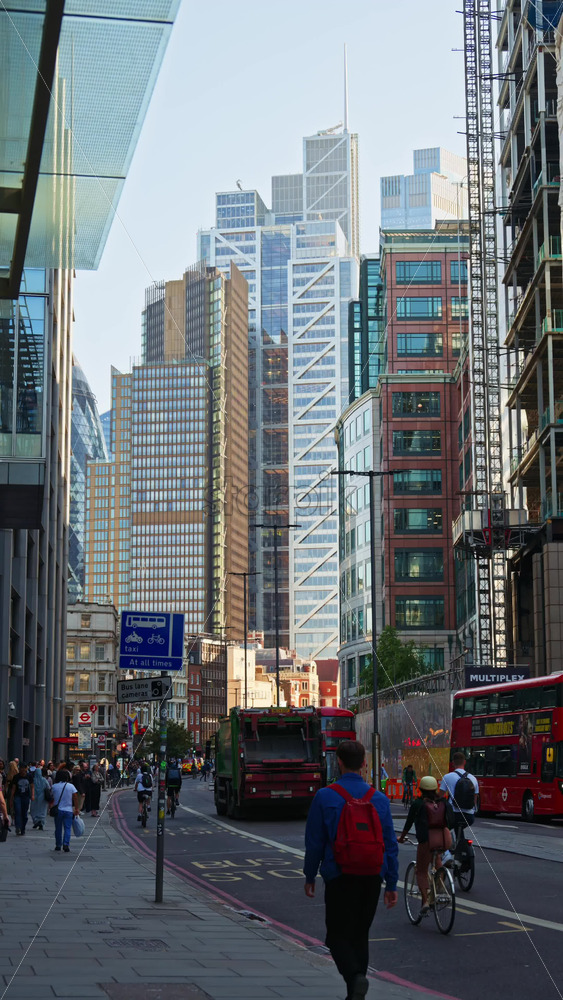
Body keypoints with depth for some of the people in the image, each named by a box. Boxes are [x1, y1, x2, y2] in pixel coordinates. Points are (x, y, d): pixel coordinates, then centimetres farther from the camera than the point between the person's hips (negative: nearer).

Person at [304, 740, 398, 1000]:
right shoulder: (379, 799, 2)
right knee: (360, 935, 16)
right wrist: (391, 884, 10)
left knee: (338, 936, 4)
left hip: (340, 878, -4)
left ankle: (355, 976, -22)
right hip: (372, 878, 4)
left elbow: (314, 842, -4)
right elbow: (390, 845, 4)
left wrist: (310, 876, 8)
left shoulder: (325, 797, -7)